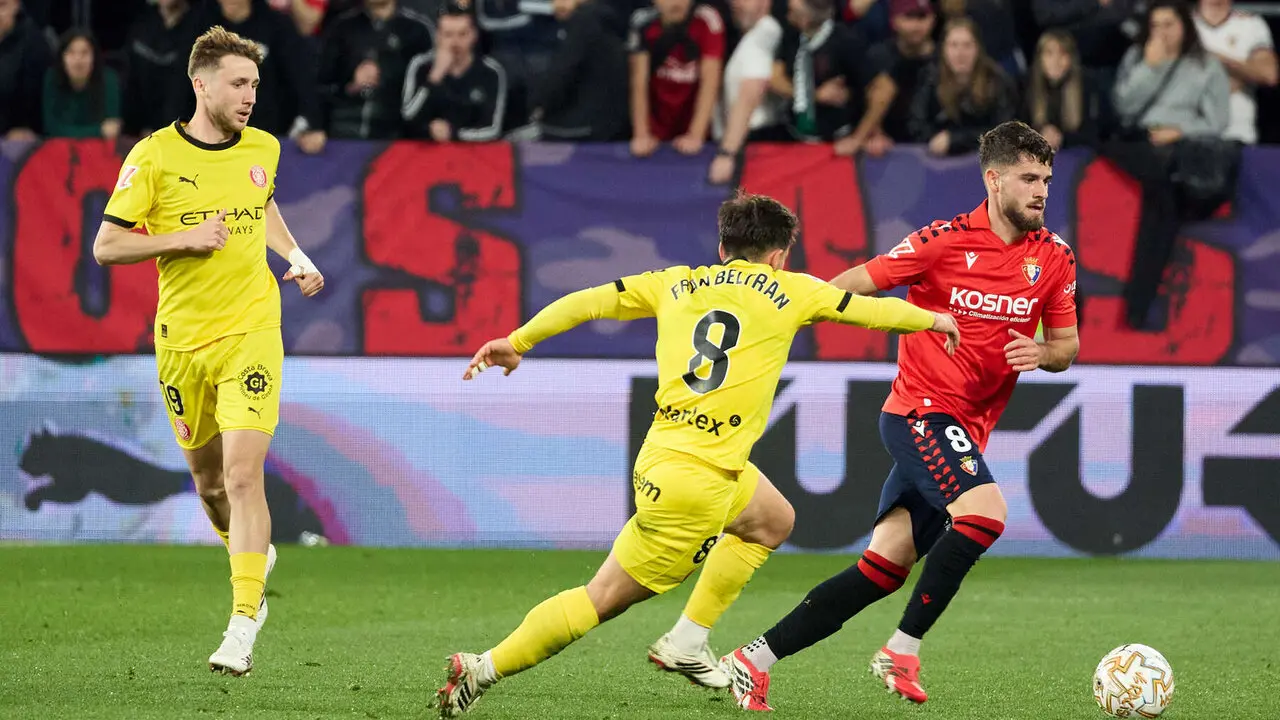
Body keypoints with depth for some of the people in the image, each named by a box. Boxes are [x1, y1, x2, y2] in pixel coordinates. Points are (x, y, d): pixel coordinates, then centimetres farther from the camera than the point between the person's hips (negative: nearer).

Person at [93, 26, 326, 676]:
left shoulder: (263, 150, 5)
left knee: (242, 476, -15)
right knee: (208, 481, 12)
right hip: (182, 341, 0)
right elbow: (105, 246, -7)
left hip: (250, 334, 0)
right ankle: (253, 559, 43)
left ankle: (243, 624, -16)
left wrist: (296, 257, 13)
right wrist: (185, 239, -17)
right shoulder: (154, 156, -7)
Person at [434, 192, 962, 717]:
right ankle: (484, 669, -7)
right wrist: (932, 319, 32)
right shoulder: (789, 292, 3)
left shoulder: (676, 284, 15)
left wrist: (517, 343, 19)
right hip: (695, 481, -7)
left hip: (662, 455, 7)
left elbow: (587, 301, 11)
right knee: (605, 599, -1)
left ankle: (687, 644, 25)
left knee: (774, 521, 30)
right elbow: (874, 310, 14)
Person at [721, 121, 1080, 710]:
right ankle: (903, 651, -18)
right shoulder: (946, 241, -10)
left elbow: (1067, 346, 12)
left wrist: (1042, 353, -11)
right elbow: (857, 284, -3)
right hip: (920, 411, -6)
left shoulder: (1054, 258, 5)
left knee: (884, 569, 1)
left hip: (963, 433, 6)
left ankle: (755, 660, 6)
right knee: (984, 511, -29)